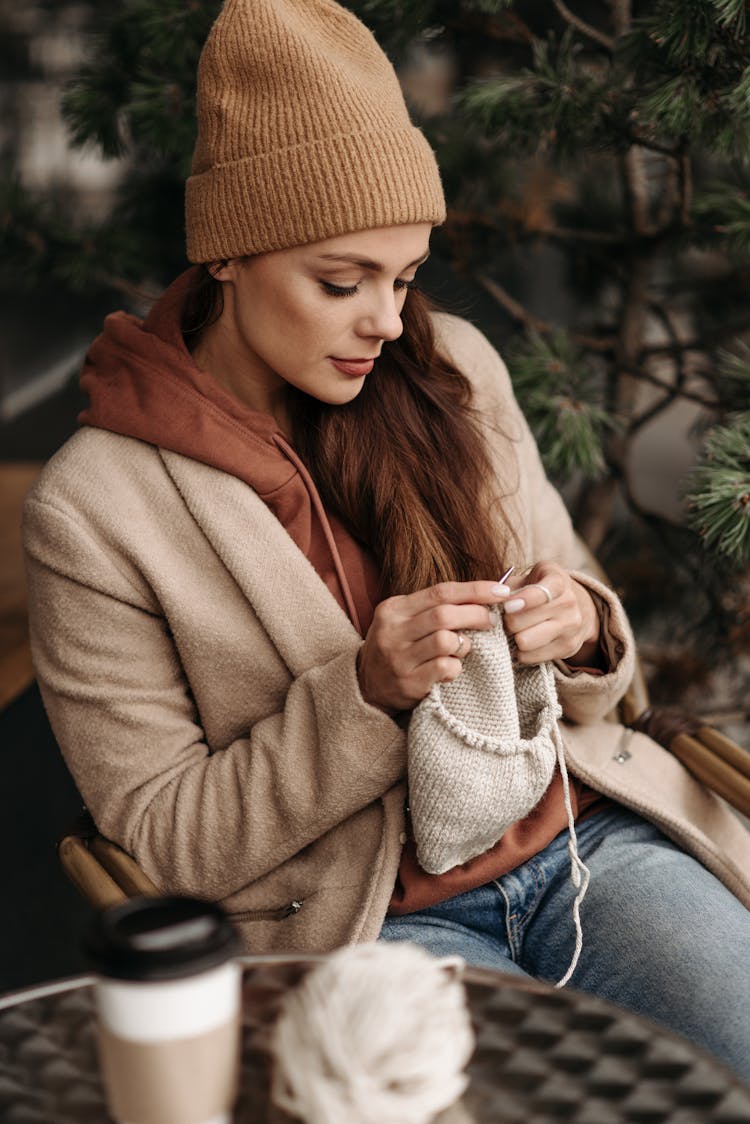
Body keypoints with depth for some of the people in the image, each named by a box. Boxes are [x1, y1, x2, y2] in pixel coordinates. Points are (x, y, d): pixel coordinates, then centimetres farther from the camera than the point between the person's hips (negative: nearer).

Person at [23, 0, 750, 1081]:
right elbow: (165, 834, -6)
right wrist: (367, 693, -21)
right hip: (366, 925, -4)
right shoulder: (92, 511, -10)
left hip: (579, 837, 4)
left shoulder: (452, 366, 2)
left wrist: (578, 630, -12)